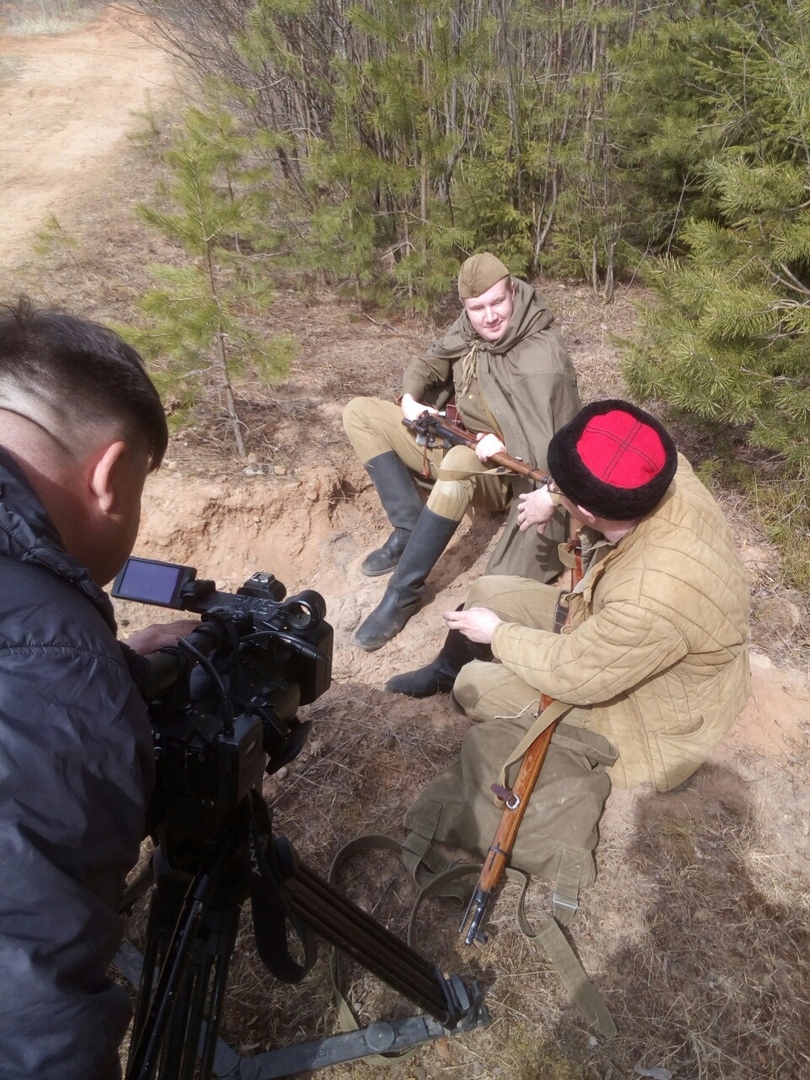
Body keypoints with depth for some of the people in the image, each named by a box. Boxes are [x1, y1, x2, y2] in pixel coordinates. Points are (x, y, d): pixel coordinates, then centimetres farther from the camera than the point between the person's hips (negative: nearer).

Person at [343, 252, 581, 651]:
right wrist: (410, 401, -11)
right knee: (359, 413, -2)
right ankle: (409, 528, -13)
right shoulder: (468, 330, -2)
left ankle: (404, 592, -31)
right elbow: (429, 364, 11)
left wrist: (504, 445, -42)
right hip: (453, 442, 8)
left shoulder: (543, 356, -21)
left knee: (459, 463, -44)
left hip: (504, 469, -7)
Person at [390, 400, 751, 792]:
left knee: (474, 684, -7)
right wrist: (552, 494, 5)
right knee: (488, 593, 8)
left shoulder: (654, 600, -44)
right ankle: (446, 670, 39)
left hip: (647, 712, -7)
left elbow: (572, 673, -27)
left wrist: (497, 633, -12)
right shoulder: (667, 476, -23)